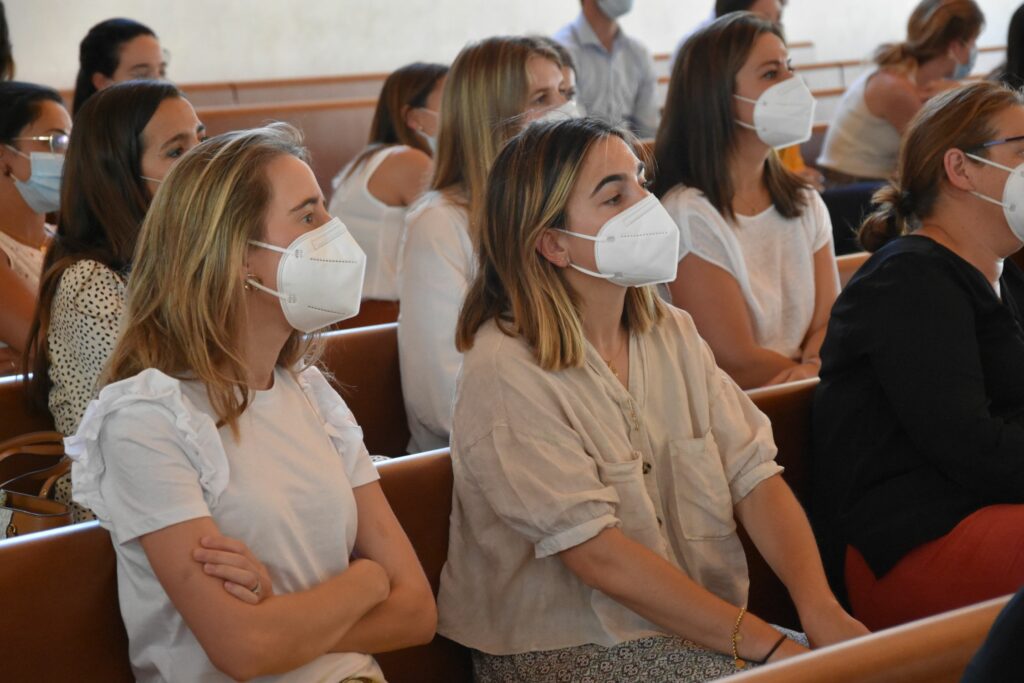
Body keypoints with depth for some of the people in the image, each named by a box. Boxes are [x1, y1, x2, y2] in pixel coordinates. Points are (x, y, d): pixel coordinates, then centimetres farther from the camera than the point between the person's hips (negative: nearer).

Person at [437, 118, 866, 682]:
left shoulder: (672, 333, 8)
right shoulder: (505, 374, -15)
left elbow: (754, 476, 0)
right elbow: (601, 555, -21)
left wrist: (821, 609, -18)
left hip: (703, 630, 7)